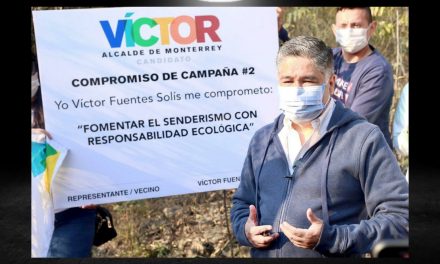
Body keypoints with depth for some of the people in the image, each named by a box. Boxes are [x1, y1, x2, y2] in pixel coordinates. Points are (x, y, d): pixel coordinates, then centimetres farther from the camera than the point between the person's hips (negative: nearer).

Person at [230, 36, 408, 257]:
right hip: (262, 253, 5)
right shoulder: (262, 140, 3)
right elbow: (242, 203, 13)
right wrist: (246, 230, -8)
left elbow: (400, 218, -15)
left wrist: (331, 238, -25)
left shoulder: (363, 139, -12)